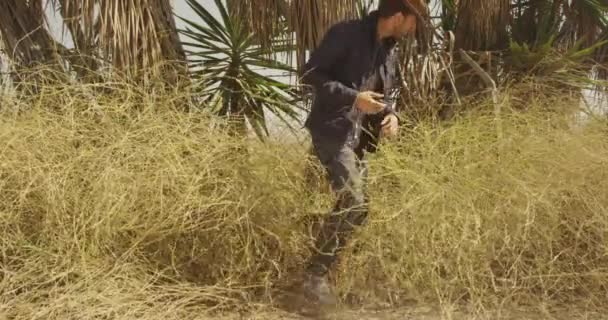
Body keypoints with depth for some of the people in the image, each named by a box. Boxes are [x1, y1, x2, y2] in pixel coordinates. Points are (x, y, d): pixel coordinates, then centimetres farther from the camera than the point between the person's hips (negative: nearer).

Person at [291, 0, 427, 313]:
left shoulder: (390, 51, 13)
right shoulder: (346, 34, -11)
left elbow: (390, 93, 24)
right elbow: (310, 73, -14)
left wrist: (391, 114, 2)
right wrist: (353, 97, -21)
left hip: (360, 138, 9)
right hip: (333, 131, -9)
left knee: (358, 207, 9)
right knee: (351, 202, -20)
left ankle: (322, 269, 22)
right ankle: (314, 276, -11)